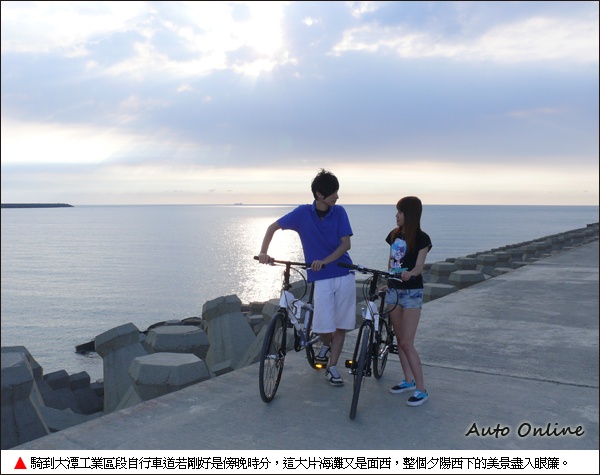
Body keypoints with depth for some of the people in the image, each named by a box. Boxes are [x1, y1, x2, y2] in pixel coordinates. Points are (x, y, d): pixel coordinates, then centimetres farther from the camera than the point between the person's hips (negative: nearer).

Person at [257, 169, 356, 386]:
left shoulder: (339, 212, -2)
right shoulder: (303, 213, -4)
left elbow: (346, 244, -7)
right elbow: (273, 227, 4)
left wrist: (325, 261, -20)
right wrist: (263, 252, -7)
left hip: (344, 274, 1)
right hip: (321, 278, -1)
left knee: (341, 324, 3)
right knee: (324, 325, -7)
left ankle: (332, 368, 16)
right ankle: (327, 345, 28)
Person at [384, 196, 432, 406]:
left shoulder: (422, 238, -11)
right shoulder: (394, 234, 6)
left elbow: (419, 266, -17)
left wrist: (409, 273, -38)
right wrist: (386, 283, 15)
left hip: (412, 292, -6)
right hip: (393, 290, 7)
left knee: (407, 343, -9)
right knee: (399, 339, 12)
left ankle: (421, 390, -1)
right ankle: (408, 380, 25)